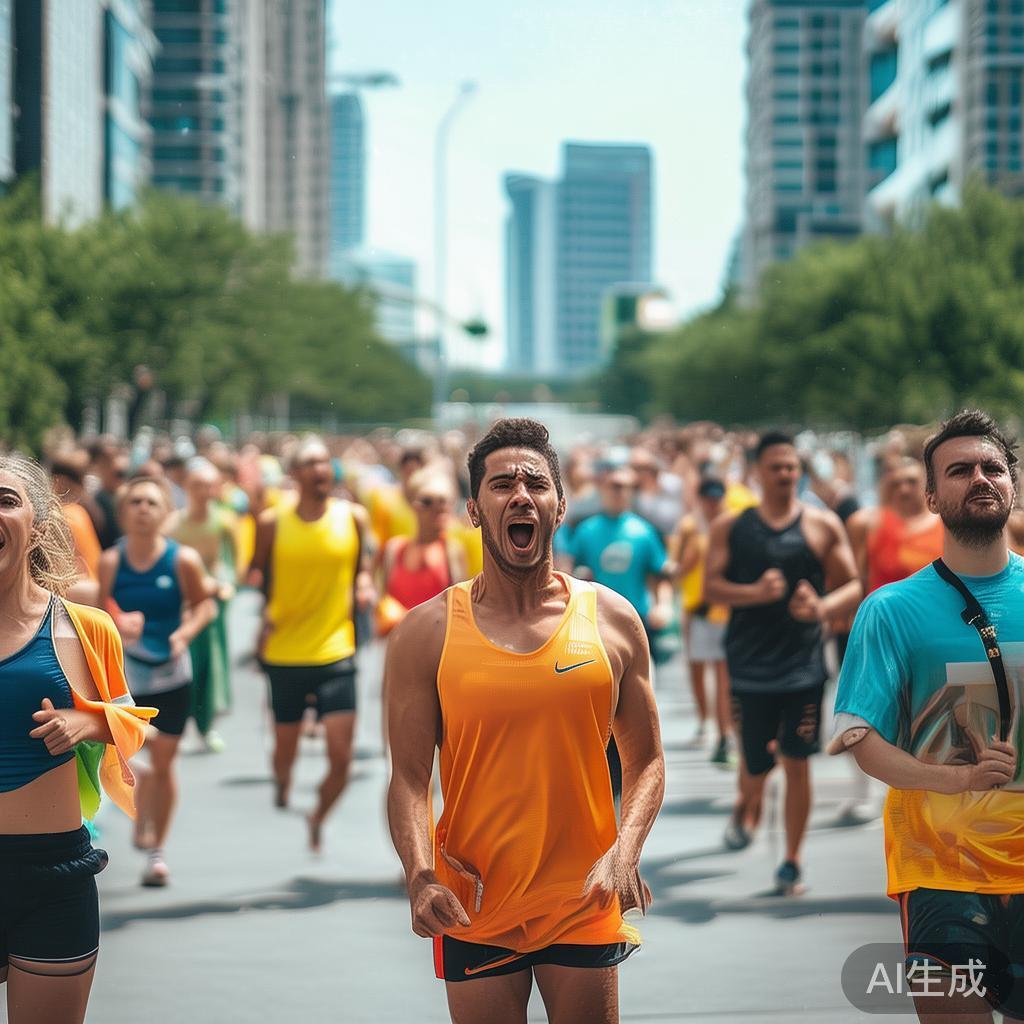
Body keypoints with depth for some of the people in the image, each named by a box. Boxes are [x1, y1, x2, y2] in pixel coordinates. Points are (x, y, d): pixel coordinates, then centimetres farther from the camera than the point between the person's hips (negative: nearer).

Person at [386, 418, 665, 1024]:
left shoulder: (612, 620, 2)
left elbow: (646, 761, 5)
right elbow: (409, 778, -3)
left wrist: (624, 854, -12)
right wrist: (421, 876, -20)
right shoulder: (427, 633, -2)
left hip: (584, 906, 1)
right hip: (472, 907, -1)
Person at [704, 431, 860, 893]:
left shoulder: (823, 525, 3)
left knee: (796, 761, -1)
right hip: (750, 664, 1)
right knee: (755, 762, 5)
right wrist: (755, 592, -19)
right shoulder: (730, 526, 4)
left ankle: (792, 863, 10)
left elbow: (852, 586, 4)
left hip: (803, 664, 0)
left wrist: (823, 608, -17)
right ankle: (747, 808, 41)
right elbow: (711, 587, -1)